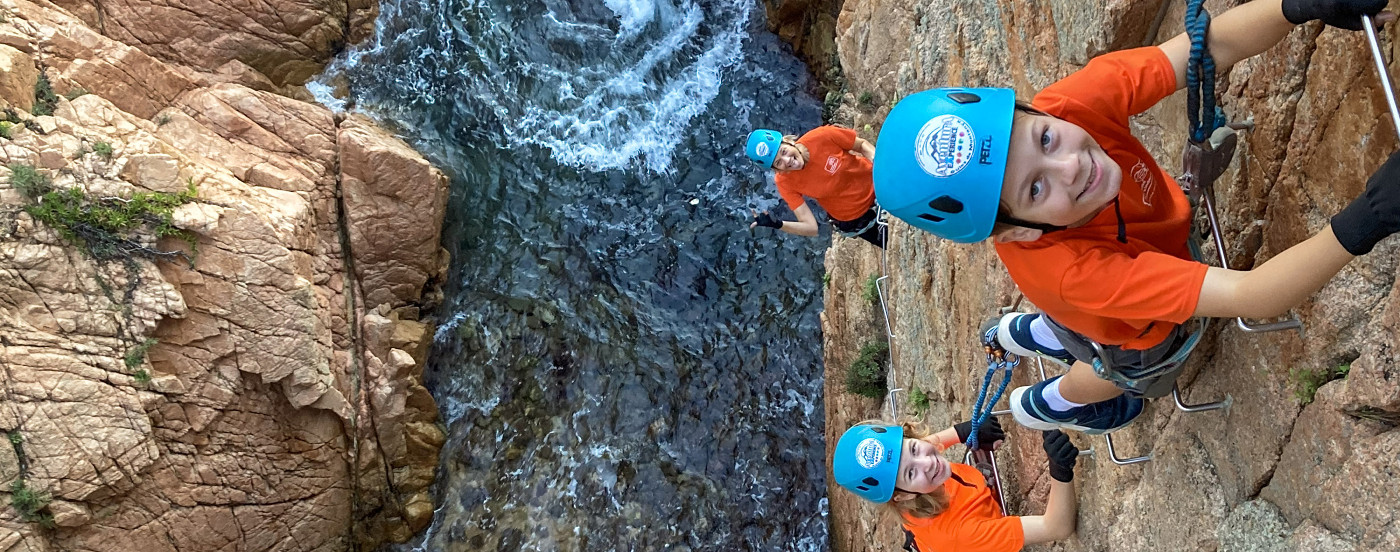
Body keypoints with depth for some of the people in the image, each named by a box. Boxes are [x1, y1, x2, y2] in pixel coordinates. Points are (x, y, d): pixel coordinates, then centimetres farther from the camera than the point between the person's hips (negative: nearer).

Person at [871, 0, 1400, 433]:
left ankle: (1032, 330, 69)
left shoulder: (1067, 107, -40)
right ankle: (1048, 404, 66)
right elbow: (1251, 297, -53)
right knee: (1119, 375, 33)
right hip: (1132, 331, -3)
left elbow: (1209, 46, -36)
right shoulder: (1065, 271, -52)